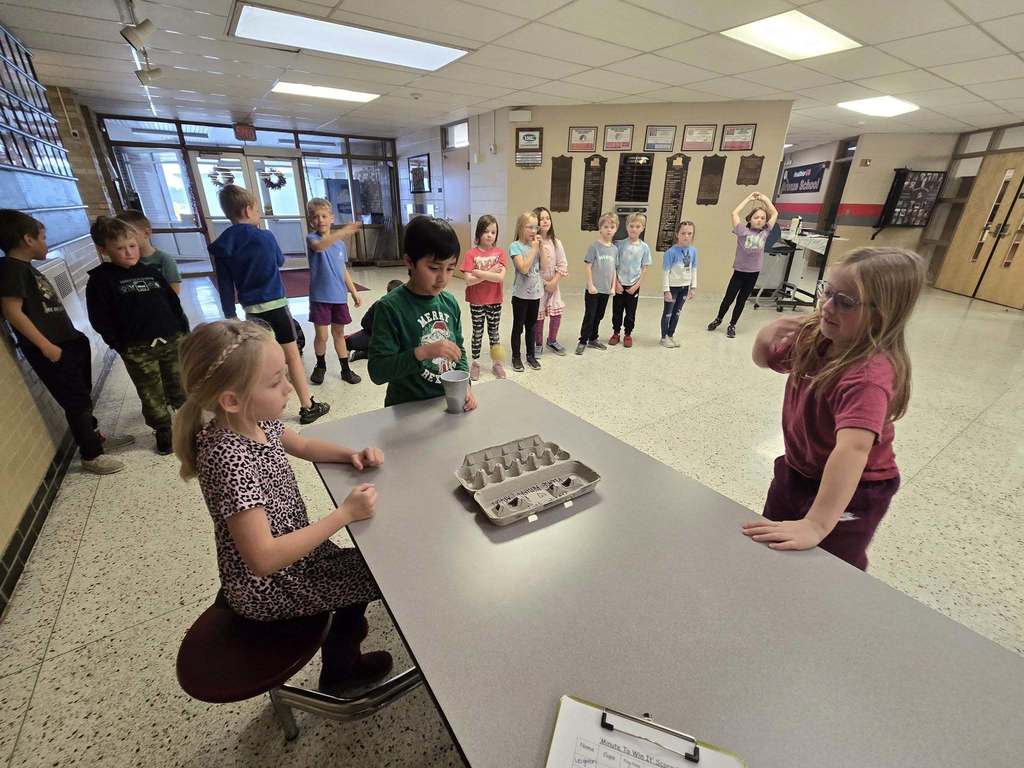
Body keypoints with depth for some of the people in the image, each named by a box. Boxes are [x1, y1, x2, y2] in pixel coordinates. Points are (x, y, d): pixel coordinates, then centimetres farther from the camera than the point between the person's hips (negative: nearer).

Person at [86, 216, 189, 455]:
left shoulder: (150, 272, 10)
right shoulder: (100, 279, -1)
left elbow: (174, 303, 14)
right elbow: (100, 319, -3)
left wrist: (183, 331, 7)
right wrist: (120, 344, -8)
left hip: (173, 341, 3)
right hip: (137, 350, -2)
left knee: (181, 390, 10)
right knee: (152, 396, 7)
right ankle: (163, 432, 23)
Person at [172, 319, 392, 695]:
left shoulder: (256, 421, -10)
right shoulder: (229, 459, -35)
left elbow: (303, 445, 10)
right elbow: (263, 558, -35)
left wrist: (351, 455, -8)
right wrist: (344, 514, -32)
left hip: (292, 551, 7)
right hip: (269, 586, -7)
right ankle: (339, 671, 29)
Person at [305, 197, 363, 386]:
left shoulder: (340, 243, 7)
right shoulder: (312, 238, -8)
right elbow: (318, 245, -34)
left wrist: (354, 292, 14)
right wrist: (342, 232, -48)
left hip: (339, 296, 4)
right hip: (320, 297, -4)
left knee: (339, 334, 13)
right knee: (321, 335, 3)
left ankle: (346, 370, 20)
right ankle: (320, 366, 27)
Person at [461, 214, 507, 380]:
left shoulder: (500, 253, -4)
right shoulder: (471, 254, -8)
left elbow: (500, 277, -17)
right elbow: (469, 280, -17)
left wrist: (479, 273, -20)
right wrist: (489, 273, -19)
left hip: (494, 301, 1)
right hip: (476, 301, -1)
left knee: (494, 331, 14)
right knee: (477, 332, 10)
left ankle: (497, 363, 27)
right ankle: (475, 363, 25)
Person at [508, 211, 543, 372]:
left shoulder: (536, 245, 7)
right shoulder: (515, 246, -10)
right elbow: (523, 268, -22)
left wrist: (541, 247, -4)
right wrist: (534, 248, -16)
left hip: (535, 292, 5)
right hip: (521, 294, -5)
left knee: (531, 326, 16)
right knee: (518, 327, 6)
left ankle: (531, 355, 28)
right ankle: (516, 357, 19)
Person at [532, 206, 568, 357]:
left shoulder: (556, 242, 1)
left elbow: (563, 264, 0)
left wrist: (554, 282, -9)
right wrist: (543, 282, -13)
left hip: (553, 284, 4)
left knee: (556, 312, 1)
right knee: (538, 316, 2)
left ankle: (552, 341, 24)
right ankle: (538, 344, 22)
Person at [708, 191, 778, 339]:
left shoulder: (765, 232, 2)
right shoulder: (743, 231, -7)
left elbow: (775, 214, 11)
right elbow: (735, 213, -9)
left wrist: (765, 198, 8)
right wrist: (749, 198, -1)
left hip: (754, 273, 3)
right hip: (739, 271, -3)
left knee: (741, 300, 10)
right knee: (728, 298, 5)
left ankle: (732, 325, 21)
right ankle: (718, 319, 27)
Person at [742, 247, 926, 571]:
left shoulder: (870, 375, -34)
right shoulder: (815, 335, -11)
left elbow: (853, 448, -47)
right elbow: (767, 361, 7)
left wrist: (816, 525, -55)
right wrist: (766, 337, -17)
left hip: (848, 492, -7)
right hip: (796, 469, 7)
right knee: (770, 549, 26)